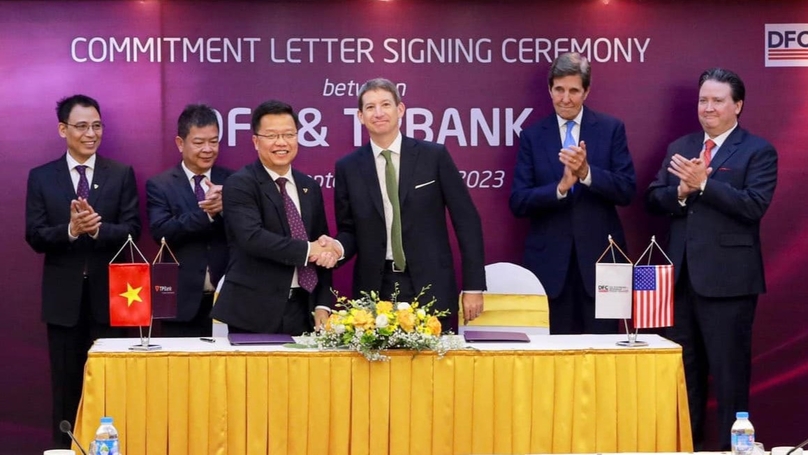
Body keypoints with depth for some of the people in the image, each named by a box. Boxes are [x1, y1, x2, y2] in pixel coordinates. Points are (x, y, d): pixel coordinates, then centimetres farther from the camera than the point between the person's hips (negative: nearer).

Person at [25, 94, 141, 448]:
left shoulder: (121, 174, 3)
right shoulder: (41, 177, 4)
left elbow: (132, 230, -4)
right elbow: (35, 236, -3)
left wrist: (97, 228, -22)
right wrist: (71, 229, -21)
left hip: (109, 295, 0)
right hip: (64, 297, 1)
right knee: (66, 385, 8)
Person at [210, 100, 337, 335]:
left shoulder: (310, 187, 14)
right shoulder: (239, 185, -5)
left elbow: (323, 250, 14)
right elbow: (252, 237, -20)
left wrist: (322, 305, 4)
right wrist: (307, 250, -16)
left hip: (301, 312, 5)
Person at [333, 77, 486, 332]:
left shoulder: (434, 156, 0)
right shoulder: (348, 168, 5)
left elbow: (466, 221, 2)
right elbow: (348, 230, 12)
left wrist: (473, 286, -2)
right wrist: (337, 249, -12)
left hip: (430, 286, -1)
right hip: (374, 290, 1)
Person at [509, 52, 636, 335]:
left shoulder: (611, 129, 4)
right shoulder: (532, 136, 6)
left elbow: (627, 191, -3)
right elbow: (518, 203, -1)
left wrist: (587, 172, -19)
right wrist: (560, 187, -17)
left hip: (599, 258, 0)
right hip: (550, 261, 1)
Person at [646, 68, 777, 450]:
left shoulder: (758, 151, -3)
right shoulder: (679, 148, 13)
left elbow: (755, 205, -17)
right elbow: (652, 200, 7)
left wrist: (703, 184, -21)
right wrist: (680, 191, -13)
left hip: (727, 279, -6)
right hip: (681, 276, 6)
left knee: (729, 371, 0)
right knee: (683, 368, 13)